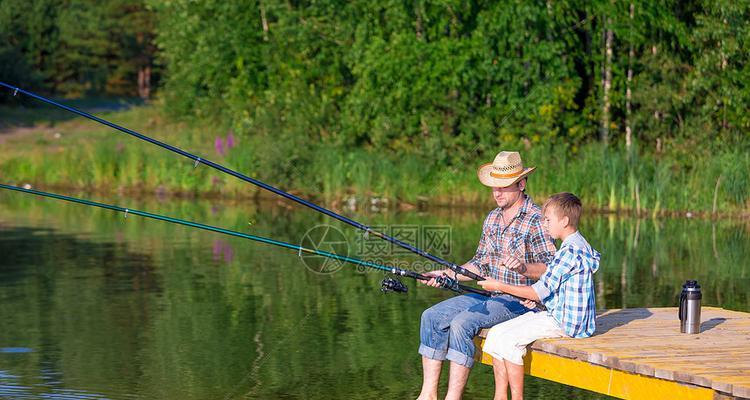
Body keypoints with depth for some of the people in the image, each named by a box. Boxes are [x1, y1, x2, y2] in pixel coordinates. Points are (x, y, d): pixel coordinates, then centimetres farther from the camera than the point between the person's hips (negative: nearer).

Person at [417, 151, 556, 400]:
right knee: (432, 317, -6)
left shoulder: (536, 220, -12)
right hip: (490, 295, 9)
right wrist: (447, 274, 6)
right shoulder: (492, 218, 13)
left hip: (521, 300, -8)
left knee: (462, 323, -29)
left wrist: (524, 267, -36)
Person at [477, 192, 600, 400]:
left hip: (566, 321, -11)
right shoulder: (579, 244, 14)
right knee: (497, 333, 3)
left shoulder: (570, 250, -19)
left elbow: (540, 292, -19)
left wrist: (500, 286, -11)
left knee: (509, 339, -22)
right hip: (556, 314, 11)